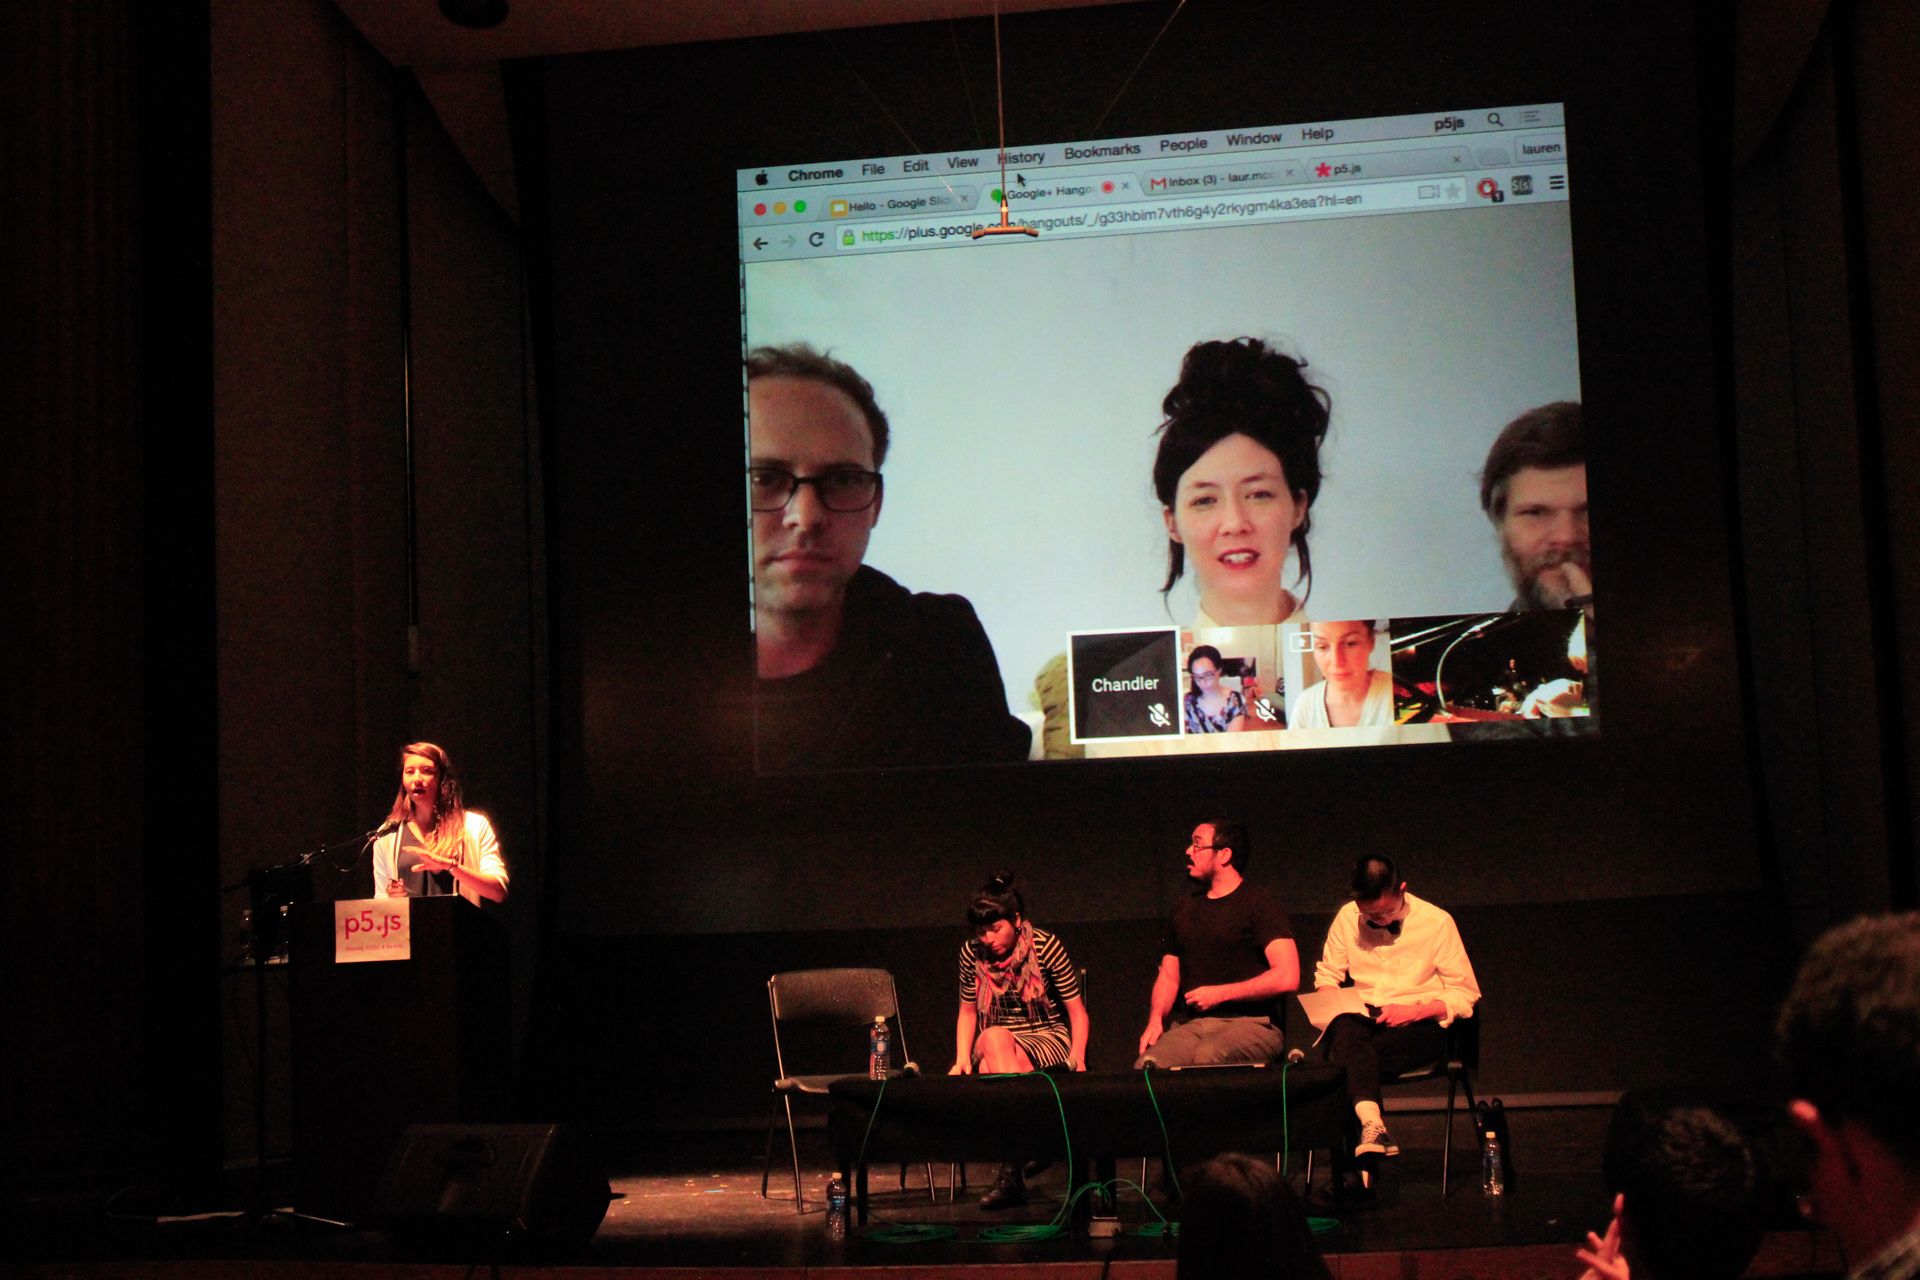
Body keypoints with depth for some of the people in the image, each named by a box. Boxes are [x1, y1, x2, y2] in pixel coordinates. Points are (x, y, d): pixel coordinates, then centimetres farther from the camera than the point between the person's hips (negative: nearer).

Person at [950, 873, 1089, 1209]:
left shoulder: (1046, 947, -7)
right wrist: (962, 1058, -2)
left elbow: (1076, 1009, -4)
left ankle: (1011, 1172, -36)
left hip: (1048, 1041, -3)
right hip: (993, 1047, 3)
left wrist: (1077, 1055, -18)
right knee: (992, 1037, -36)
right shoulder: (972, 953, 2)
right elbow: (968, 1010, 13)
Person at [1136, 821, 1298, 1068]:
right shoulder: (1184, 909, 21)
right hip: (1190, 1025, 4)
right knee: (1146, 1065, -28)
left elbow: (1287, 978, -10)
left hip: (1250, 1022, -4)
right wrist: (1156, 1019, 3)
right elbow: (1168, 975, 25)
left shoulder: (1259, 904, 0)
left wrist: (1219, 994, -9)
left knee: (1206, 1057, -39)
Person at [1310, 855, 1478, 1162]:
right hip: (1363, 1018, 2)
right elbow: (1326, 975, 18)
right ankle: (1373, 1125, -52)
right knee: (1344, 1029, -38)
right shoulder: (1346, 917, 9)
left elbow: (1465, 995, 2)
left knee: (1349, 1055, -35)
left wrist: (1413, 1011, -14)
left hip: (1421, 1025, -2)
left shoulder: (1436, 921, 0)